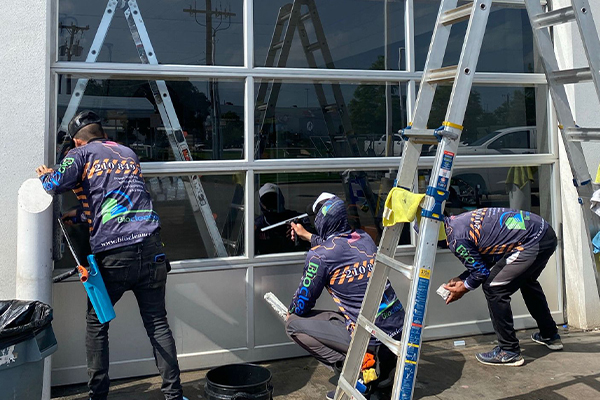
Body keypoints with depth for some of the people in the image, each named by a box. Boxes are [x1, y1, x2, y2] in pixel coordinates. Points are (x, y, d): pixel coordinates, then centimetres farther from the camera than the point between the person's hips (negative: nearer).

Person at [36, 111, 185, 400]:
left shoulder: (81, 154, 7)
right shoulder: (129, 154, 23)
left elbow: (56, 184, -11)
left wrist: (44, 175, 12)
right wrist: (80, 216, 39)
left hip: (113, 255, -4)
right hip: (150, 248, 4)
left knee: (96, 322, 15)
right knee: (157, 322, 9)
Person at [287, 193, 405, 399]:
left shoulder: (319, 256, -11)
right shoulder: (365, 238, 7)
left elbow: (301, 306, -1)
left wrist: (290, 312, 22)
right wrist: (307, 235, 46)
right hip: (400, 333, 7)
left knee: (295, 324, 4)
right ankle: (382, 373, 18)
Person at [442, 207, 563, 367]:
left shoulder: (455, 238, -14)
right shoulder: (459, 220, 13)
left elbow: (481, 272, -5)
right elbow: (481, 260, 21)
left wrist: (463, 288, 11)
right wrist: (461, 279, 21)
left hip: (533, 242, -10)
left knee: (493, 288, -5)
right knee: (526, 280, 32)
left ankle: (509, 352, 3)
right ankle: (550, 336, 47)